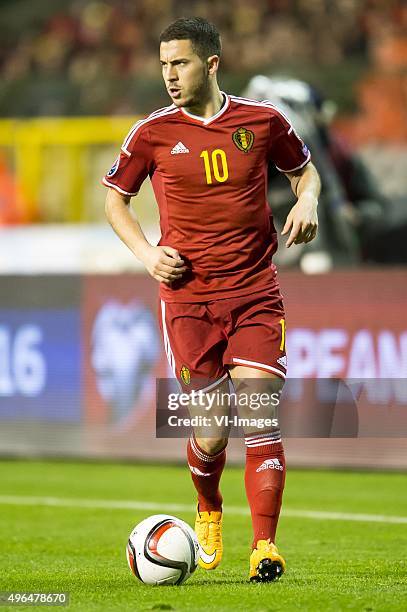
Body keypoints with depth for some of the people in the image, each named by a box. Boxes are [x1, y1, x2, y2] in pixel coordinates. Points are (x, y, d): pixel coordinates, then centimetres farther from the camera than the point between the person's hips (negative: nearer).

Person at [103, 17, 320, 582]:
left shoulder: (263, 122, 2)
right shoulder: (152, 133, 0)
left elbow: (304, 169, 20)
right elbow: (115, 198, 13)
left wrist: (307, 201, -2)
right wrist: (146, 253, -2)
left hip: (257, 294, 0)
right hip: (188, 297, 0)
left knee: (259, 419, -11)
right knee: (211, 433, -1)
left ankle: (264, 546, -7)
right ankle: (208, 510, 31)